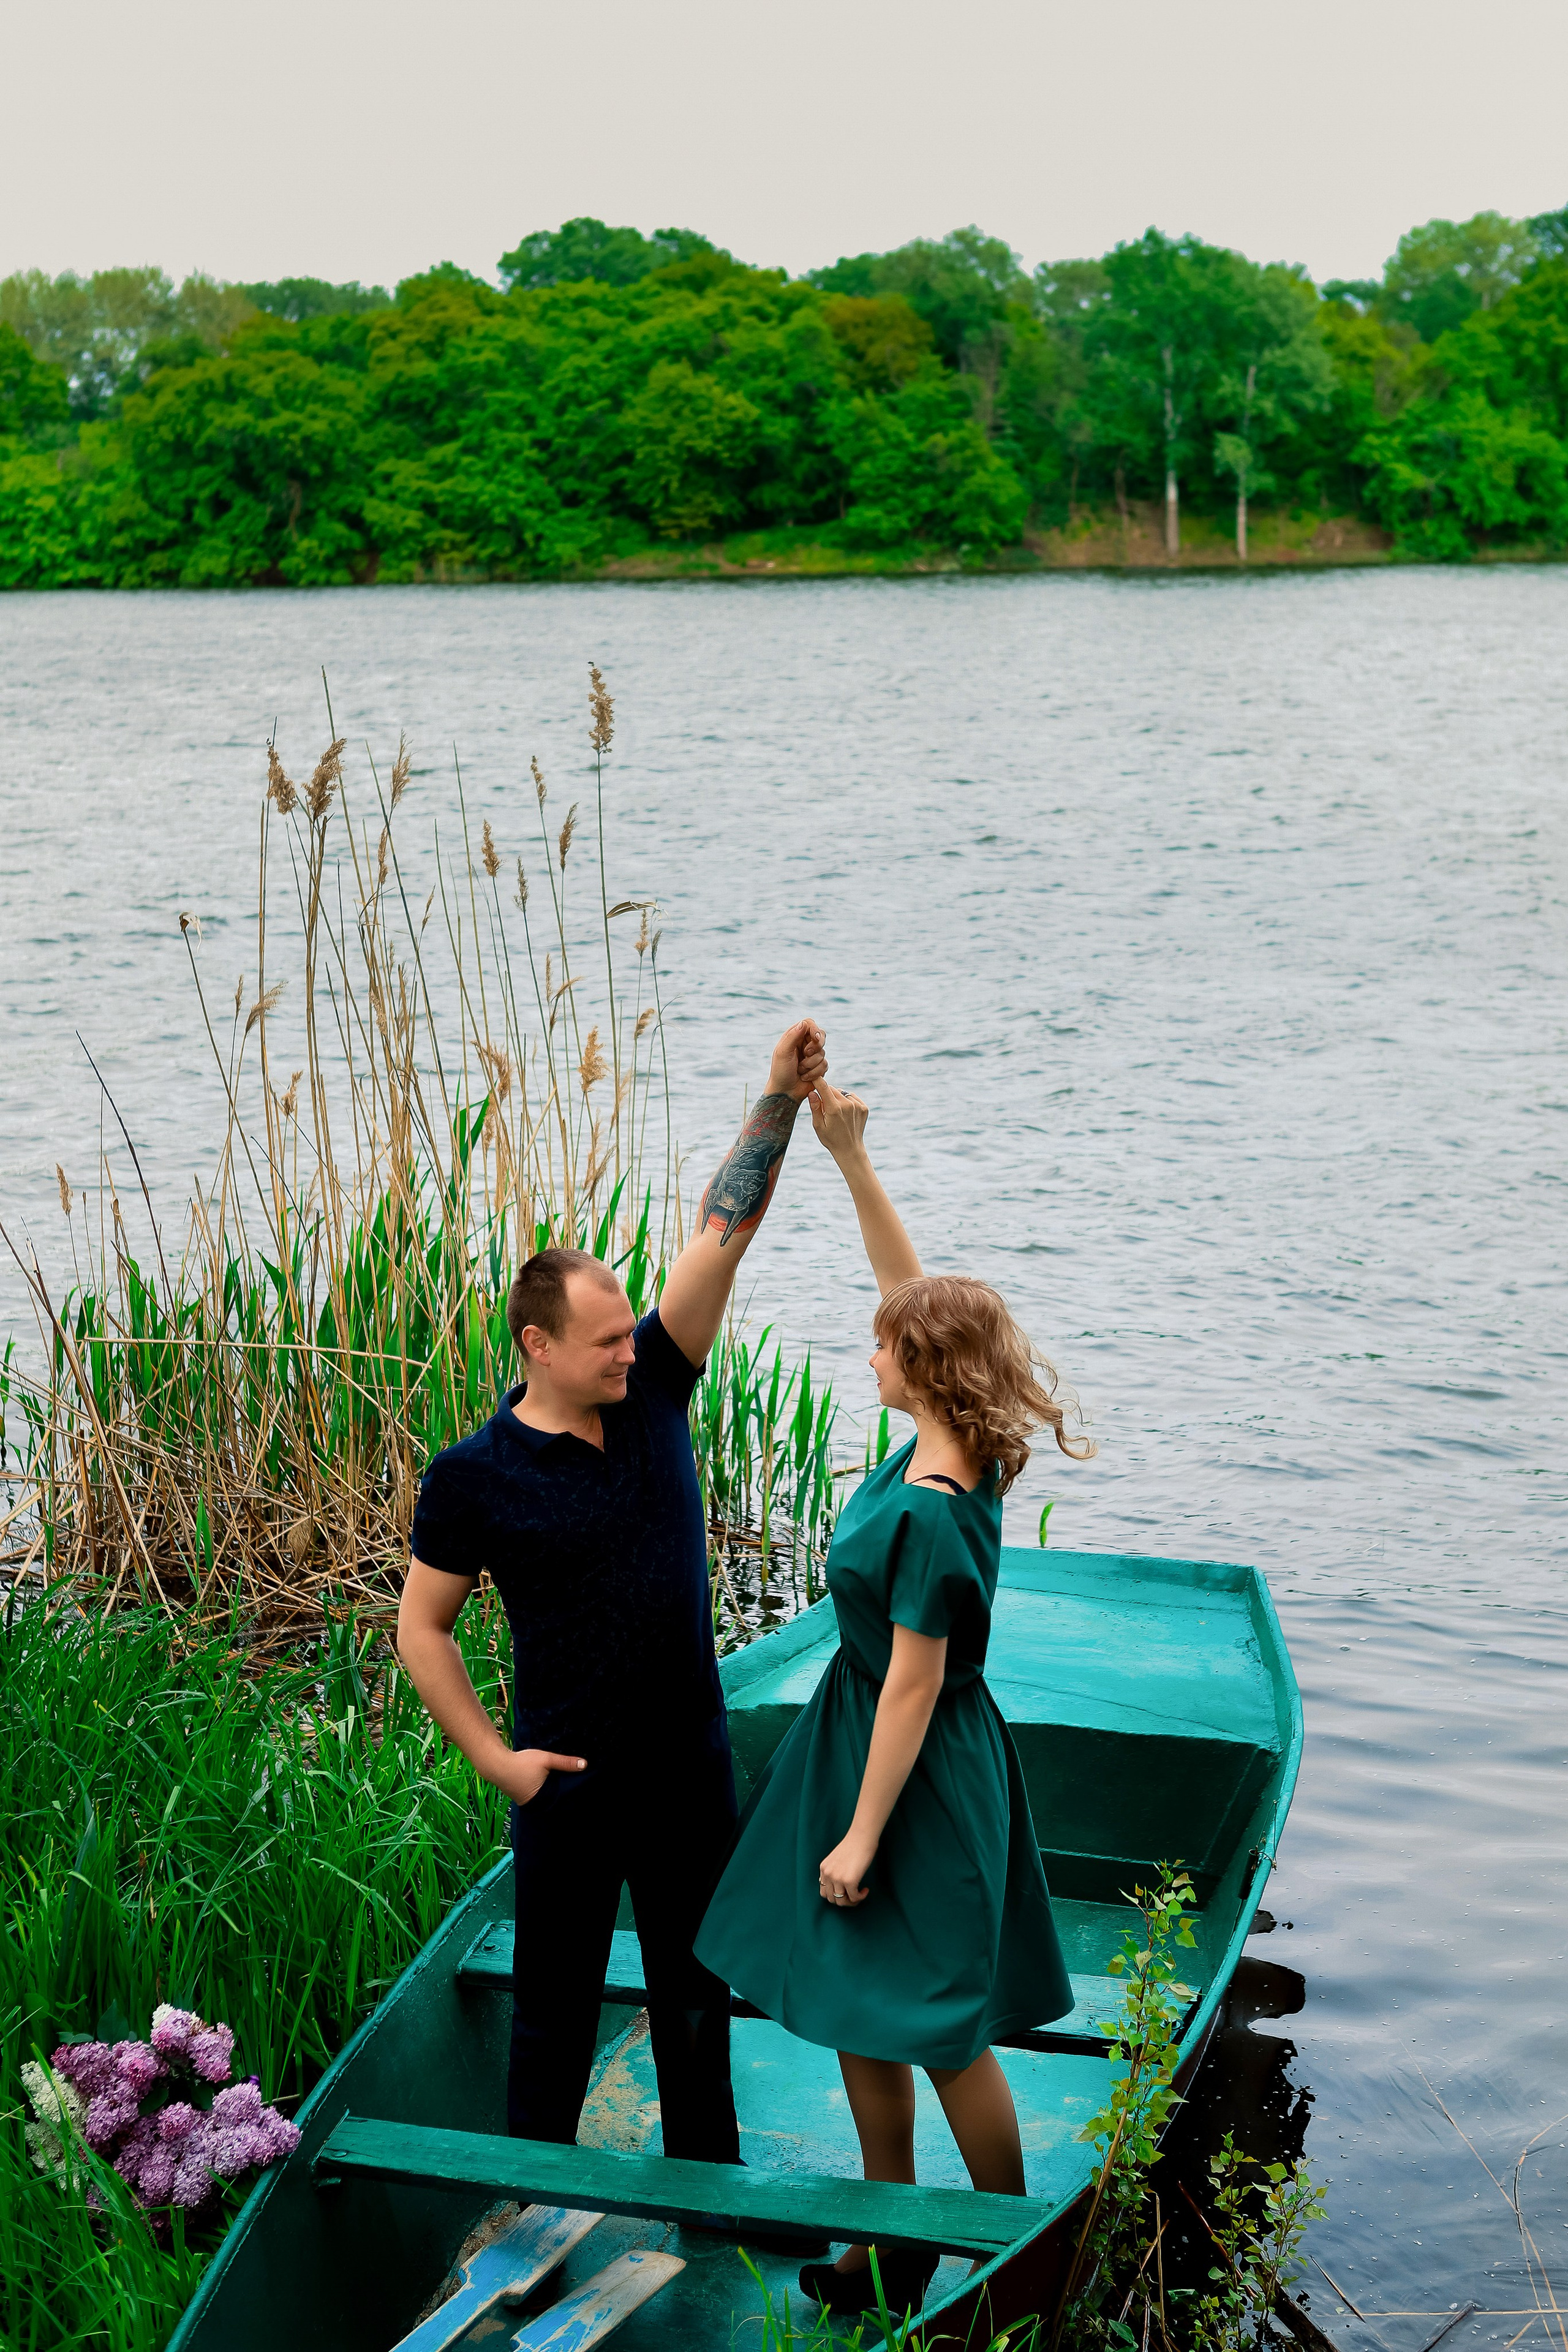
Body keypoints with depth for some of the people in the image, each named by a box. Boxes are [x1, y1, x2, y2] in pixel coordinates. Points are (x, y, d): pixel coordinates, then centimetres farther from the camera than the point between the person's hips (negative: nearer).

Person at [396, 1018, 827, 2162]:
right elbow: (421, 1625, -4)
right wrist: (494, 1757, -9)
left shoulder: (651, 1392, -4)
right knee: (556, 2002, 10)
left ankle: (707, 2172, 35)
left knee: (697, 1988, 18)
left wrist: (782, 1101, -19)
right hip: (572, 1779, -4)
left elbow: (722, 1234, -11)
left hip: (692, 1763, 4)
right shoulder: (475, 1476, -13)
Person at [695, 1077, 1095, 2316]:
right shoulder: (951, 1452, -3)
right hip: (867, 1742, 9)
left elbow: (911, 1689, -23)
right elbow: (910, 1282, 5)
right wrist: (848, 1155, 2)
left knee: (942, 2034, 6)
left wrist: (863, 1834, -16)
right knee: (862, 2013, 18)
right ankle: (895, 2247, 30)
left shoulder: (928, 1516, -28)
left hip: (919, 1777, -9)